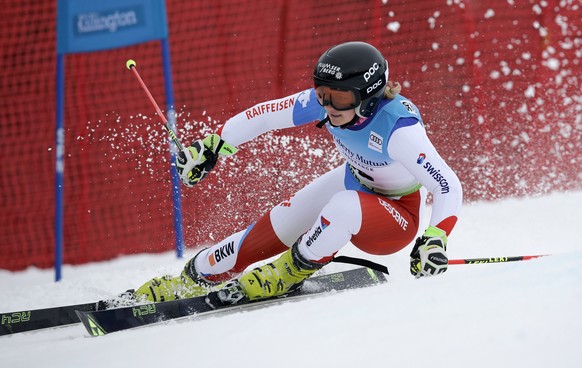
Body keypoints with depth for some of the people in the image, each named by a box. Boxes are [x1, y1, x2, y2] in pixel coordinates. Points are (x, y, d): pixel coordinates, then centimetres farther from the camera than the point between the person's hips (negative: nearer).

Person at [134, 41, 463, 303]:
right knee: (275, 228, -2)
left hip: (398, 221, -6)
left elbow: (449, 187, -35)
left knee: (344, 207, -36)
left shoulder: (398, 128, -36)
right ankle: (194, 279, 18)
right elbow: (266, 115, -6)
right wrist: (212, 146, -2)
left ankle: (293, 272, -9)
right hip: (353, 183, 6)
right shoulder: (326, 101, -20)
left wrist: (436, 240, -50)